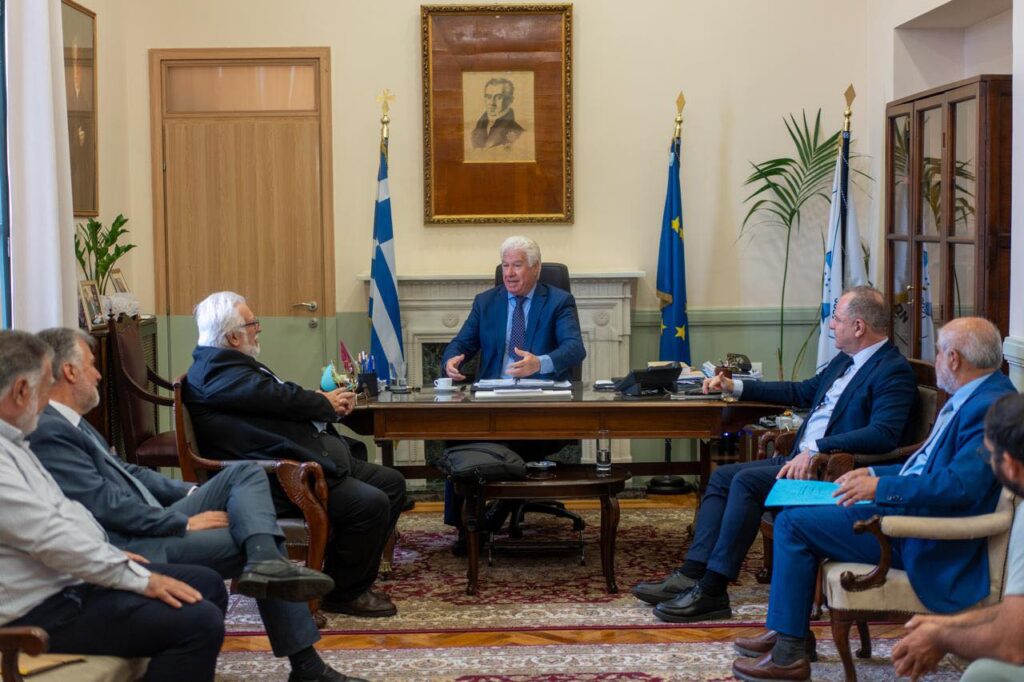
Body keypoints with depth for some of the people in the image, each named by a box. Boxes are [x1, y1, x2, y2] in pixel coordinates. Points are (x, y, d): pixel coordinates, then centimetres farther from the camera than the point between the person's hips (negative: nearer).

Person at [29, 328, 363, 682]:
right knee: (254, 541, -12)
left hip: (158, 523, 10)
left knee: (246, 474, -1)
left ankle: (266, 561, -22)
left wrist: (190, 493, 12)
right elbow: (106, 505, -21)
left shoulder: (69, 423, 17)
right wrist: (184, 522, -14)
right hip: (135, 548, -10)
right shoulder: (48, 433, -16)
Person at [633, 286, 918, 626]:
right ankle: (692, 575, -6)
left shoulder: (894, 372, -12)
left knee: (747, 481, -24)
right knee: (722, 476, 1)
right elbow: (801, 392, 31)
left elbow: (882, 435, -26)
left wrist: (816, 450, -30)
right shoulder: (845, 361, 18)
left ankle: (713, 590, -21)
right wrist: (736, 387, 28)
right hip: (802, 458, 10)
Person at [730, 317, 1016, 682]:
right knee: (797, 517, 15)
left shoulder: (991, 408, -22)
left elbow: (960, 484, -32)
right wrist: (874, 472, 10)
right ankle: (790, 630, 23)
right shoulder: (969, 398, 11)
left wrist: (882, 486, -23)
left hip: (929, 543, -11)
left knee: (794, 524, -10)